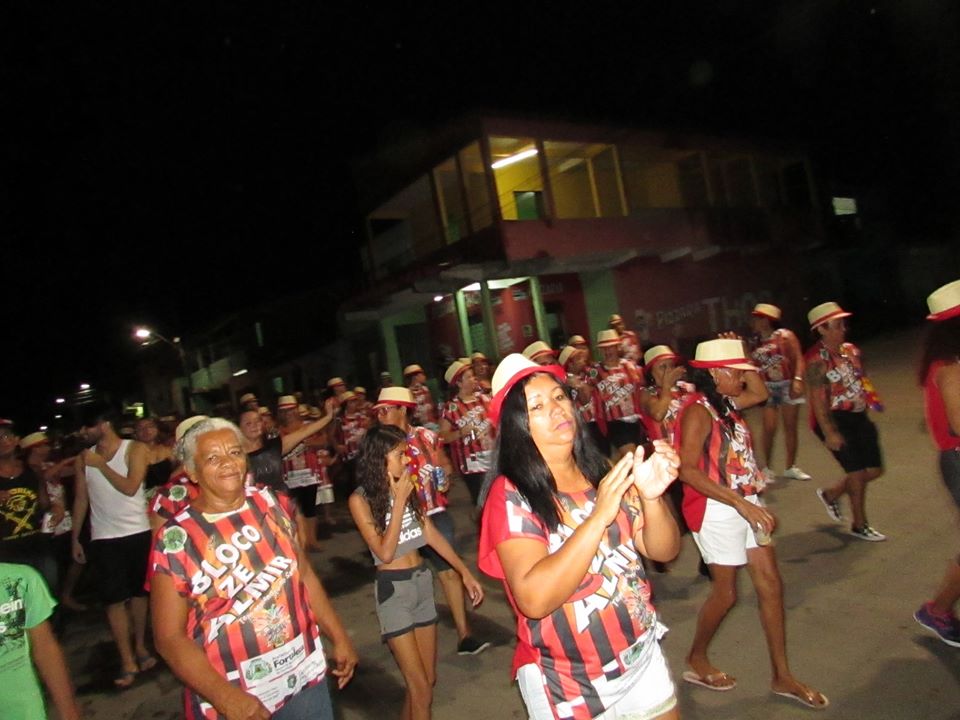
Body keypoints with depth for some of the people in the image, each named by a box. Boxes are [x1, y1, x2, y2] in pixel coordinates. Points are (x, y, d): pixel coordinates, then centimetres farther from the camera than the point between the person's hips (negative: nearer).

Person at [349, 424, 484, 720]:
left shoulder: (408, 487, 2)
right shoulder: (360, 498, -12)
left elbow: (432, 534, 7)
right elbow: (385, 552, -16)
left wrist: (465, 572, 6)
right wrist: (399, 500, -19)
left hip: (422, 582, 5)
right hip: (393, 589, -5)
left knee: (429, 679, 17)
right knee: (420, 686, 1)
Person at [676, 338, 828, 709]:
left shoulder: (725, 403, 6)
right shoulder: (698, 411, -20)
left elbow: (760, 393, 25)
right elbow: (688, 470, -27)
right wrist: (741, 503, -27)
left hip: (746, 504, 9)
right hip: (716, 509, -9)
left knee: (770, 584, 12)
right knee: (725, 592, 6)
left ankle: (782, 676, 26)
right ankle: (696, 662, 30)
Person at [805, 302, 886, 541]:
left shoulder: (851, 350, 7)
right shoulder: (817, 359, -17)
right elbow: (817, 399, -20)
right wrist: (829, 432, -23)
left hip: (857, 417, 8)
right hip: (833, 420, -8)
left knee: (874, 469, 11)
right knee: (858, 471, -3)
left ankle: (831, 495, 33)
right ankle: (860, 525, 17)